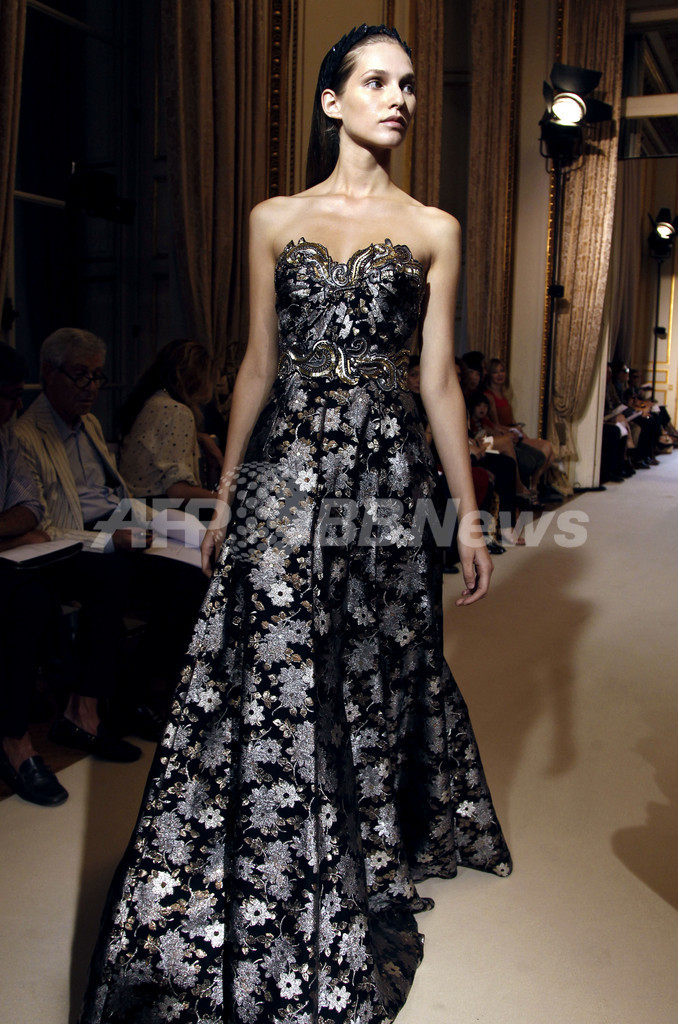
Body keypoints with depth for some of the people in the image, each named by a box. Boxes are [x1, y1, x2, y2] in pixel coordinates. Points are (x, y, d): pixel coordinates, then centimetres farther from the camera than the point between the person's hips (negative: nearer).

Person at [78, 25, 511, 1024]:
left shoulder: (433, 230, 7)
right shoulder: (276, 219, 9)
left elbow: (439, 377, 5)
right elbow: (258, 365, 10)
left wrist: (470, 513, 2)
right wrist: (225, 496, 8)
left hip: (386, 471, 0)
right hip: (287, 464, 0)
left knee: (375, 671, 8)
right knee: (270, 673, -1)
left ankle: (363, 873, 30)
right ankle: (258, 905, 18)